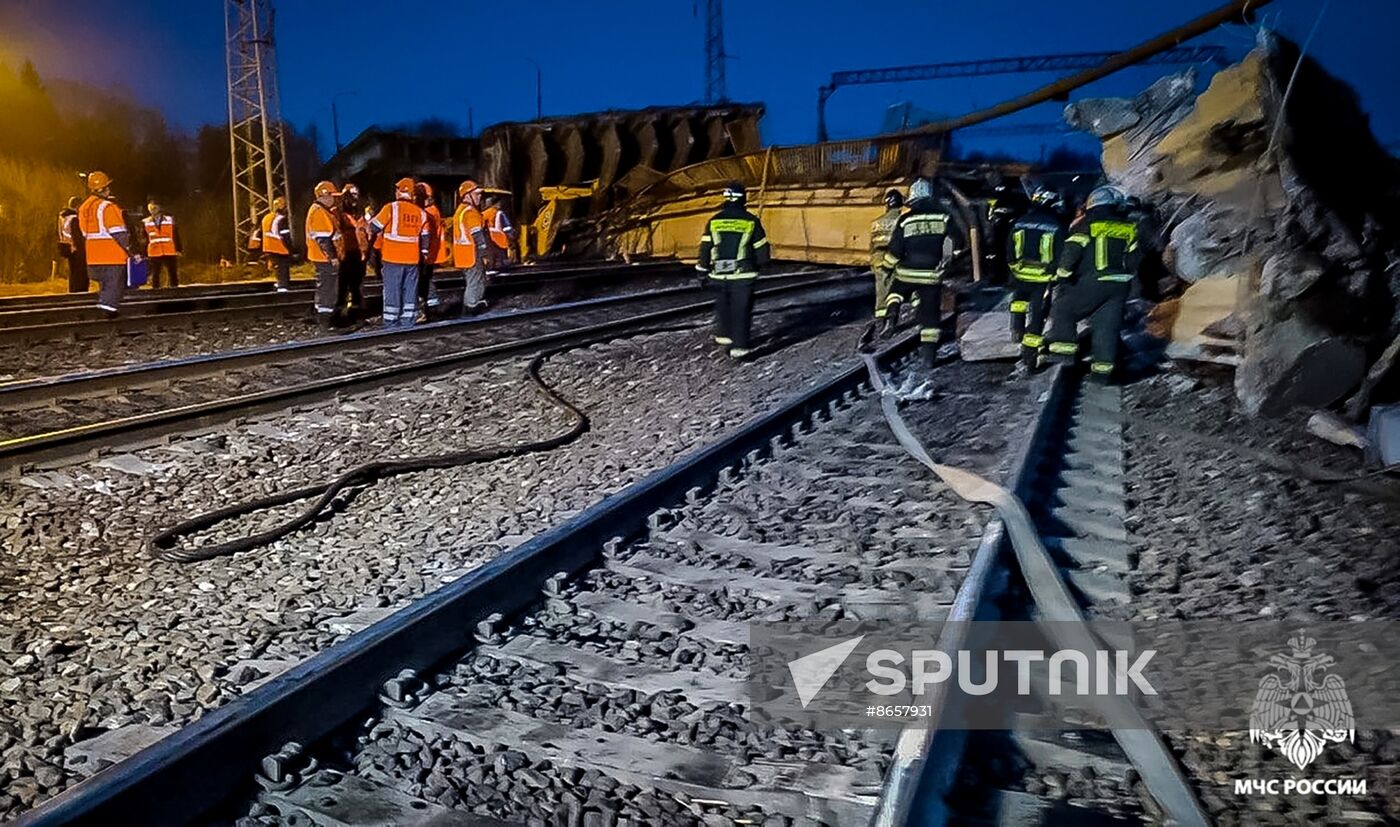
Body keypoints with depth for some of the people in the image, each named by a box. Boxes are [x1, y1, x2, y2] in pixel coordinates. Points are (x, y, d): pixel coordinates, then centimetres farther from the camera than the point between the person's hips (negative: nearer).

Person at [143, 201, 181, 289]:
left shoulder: (170, 219, 3)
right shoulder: (145, 222, 6)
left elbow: (176, 236, 4)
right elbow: (144, 239, 8)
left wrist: (178, 249, -2)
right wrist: (145, 254, 5)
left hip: (170, 252, -1)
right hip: (154, 253, 1)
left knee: (173, 274, 3)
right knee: (155, 275, 6)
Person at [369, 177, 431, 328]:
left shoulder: (391, 208, -9)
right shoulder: (420, 212, 5)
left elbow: (374, 227, -2)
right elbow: (424, 237, 10)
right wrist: (423, 254, 18)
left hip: (393, 257, -3)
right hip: (412, 258, 3)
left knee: (392, 289, 2)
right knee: (410, 289, 10)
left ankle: (391, 320, 4)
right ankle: (409, 319, 12)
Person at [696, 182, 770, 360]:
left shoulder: (714, 221, 1)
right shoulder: (751, 221, -3)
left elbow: (705, 249, 2)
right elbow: (762, 251, 1)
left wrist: (703, 271, 12)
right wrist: (756, 263, 21)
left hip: (719, 275, 3)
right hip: (742, 276, -2)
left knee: (722, 305, 22)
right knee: (741, 310, 2)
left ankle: (723, 335, 33)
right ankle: (739, 346, -2)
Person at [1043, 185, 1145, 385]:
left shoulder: (1086, 225, -3)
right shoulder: (1130, 227, 13)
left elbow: (1071, 252, -11)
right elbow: (1135, 259, 16)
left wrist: (1062, 275, -3)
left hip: (1092, 283, -5)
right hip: (1120, 286, 5)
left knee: (1063, 310, 7)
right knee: (1107, 326, 8)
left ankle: (1063, 350, -6)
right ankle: (1103, 369, 7)